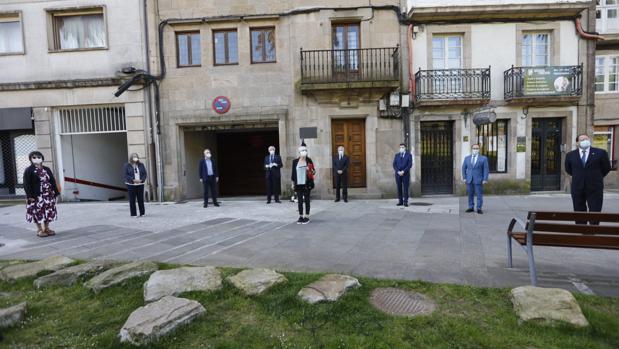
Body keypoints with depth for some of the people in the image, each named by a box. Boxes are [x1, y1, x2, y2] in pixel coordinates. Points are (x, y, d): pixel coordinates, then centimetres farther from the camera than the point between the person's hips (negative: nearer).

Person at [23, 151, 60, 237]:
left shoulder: (46, 169, 9)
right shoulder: (28, 170, -6)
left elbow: (53, 181, 10)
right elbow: (26, 184, -9)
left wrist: (55, 192, 4)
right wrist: (30, 196, -16)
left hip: (48, 196, 5)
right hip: (36, 196, -5)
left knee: (48, 212, 9)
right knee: (38, 213, 1)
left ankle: (46, 228, 21)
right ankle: (39, 230, 13)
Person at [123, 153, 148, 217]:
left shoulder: (141, 165, 9)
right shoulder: (127, 165, 1)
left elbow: (144, 174, 6)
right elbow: (126, 175, -6)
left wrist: (141, 180, -12)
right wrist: (133, 180, -18)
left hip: (140, 184, 2)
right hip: (131, 185, -2)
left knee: (141, 199, 4)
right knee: (132, 200, 0)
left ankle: (142, 213, 14)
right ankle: (133, 214, 6)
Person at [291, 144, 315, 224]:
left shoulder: (309, 160, 0)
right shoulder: (295, 161, 3)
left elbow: (313, 171, 6)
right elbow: (293, 172, 7)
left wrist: (311, 171, -17)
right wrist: (293, 183, 6)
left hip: (307, 184, -1)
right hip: (298, 184, 1)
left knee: (306, 200, 4)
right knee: (300, 201, 6)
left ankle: (307, 217, 11)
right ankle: (300, 217, 15)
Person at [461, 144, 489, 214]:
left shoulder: (483, 158, 0)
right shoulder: (467, 158, 9)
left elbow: (486, 169, -2)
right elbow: (464, 168, 12)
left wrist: (485, 179, -9)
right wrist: (464, 178, 4)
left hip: (478, 180, -3)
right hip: (469, 179, 3)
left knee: (479, 194, -1)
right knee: (470, 194, 7)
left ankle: (479, 208, 6)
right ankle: (471, 207, 15)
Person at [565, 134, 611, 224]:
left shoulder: (600, 153, 1)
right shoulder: (570, 155, 4)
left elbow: (606, 168, 10)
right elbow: (568, 170, 18)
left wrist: (596, 177, 15)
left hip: (594, 188, -1)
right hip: (577, 189, 1)